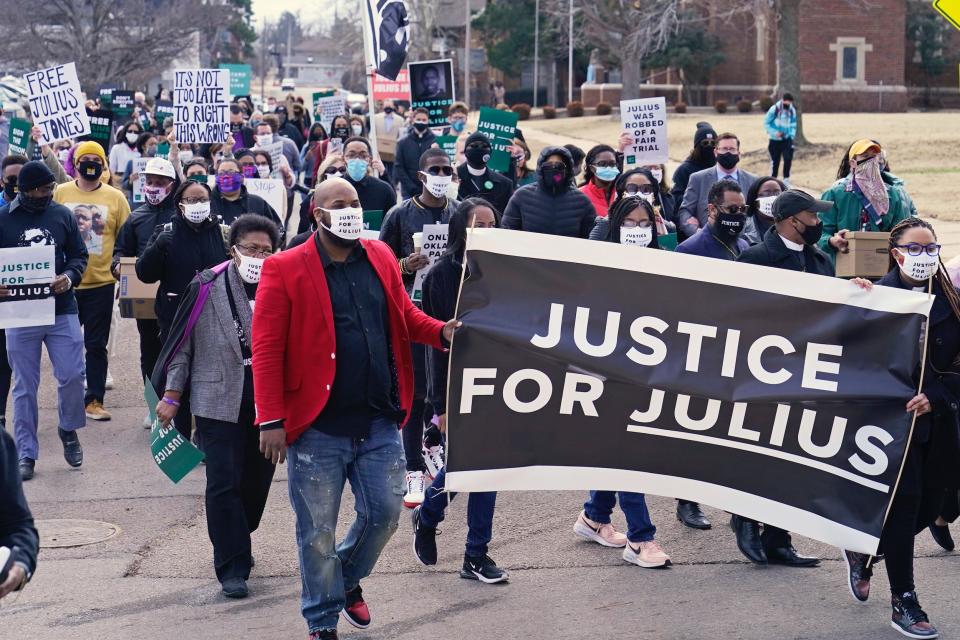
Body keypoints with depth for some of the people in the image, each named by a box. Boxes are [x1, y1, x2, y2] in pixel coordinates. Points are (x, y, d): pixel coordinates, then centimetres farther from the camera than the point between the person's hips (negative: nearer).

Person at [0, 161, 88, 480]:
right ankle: (26, 454, 13)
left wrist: (70, 277, -12)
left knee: (72, 376, -2)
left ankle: (68, 428, 27)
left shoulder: (63, 215, 4)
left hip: (62, 311, 1)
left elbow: (79, 256, 9)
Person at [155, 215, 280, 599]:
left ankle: (235, 543, 35)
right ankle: (232, 567, 1)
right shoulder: (208, 287, -5)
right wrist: (172, 395, 2)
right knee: (224, 485, -5)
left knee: (258, 481, 12)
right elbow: (183, 343, 2)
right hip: (219, 402, -3)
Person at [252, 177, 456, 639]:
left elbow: (405, 317, 17)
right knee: (318, 530, 6)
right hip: (317, 428, -4)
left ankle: (349, 578, 39)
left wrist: (442, 332, -5)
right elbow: (266, 350, -11)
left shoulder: (381, 258, 7)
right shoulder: (284, 270, -9)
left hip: (378, 423, 4)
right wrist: (271, 421, -15)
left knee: (385, 513, 10)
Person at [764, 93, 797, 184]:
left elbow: (793, 125, 11)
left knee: (788, 158, -12)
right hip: (775, 140, -2)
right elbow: (766, 123, -6)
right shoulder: (774, 109, -12)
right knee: (775, 161, 4)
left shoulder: (792, 110, -1)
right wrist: (775, 133, -16)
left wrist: (792, 135, -3)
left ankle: (786, 179, 2)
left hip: (787, 139, 2)